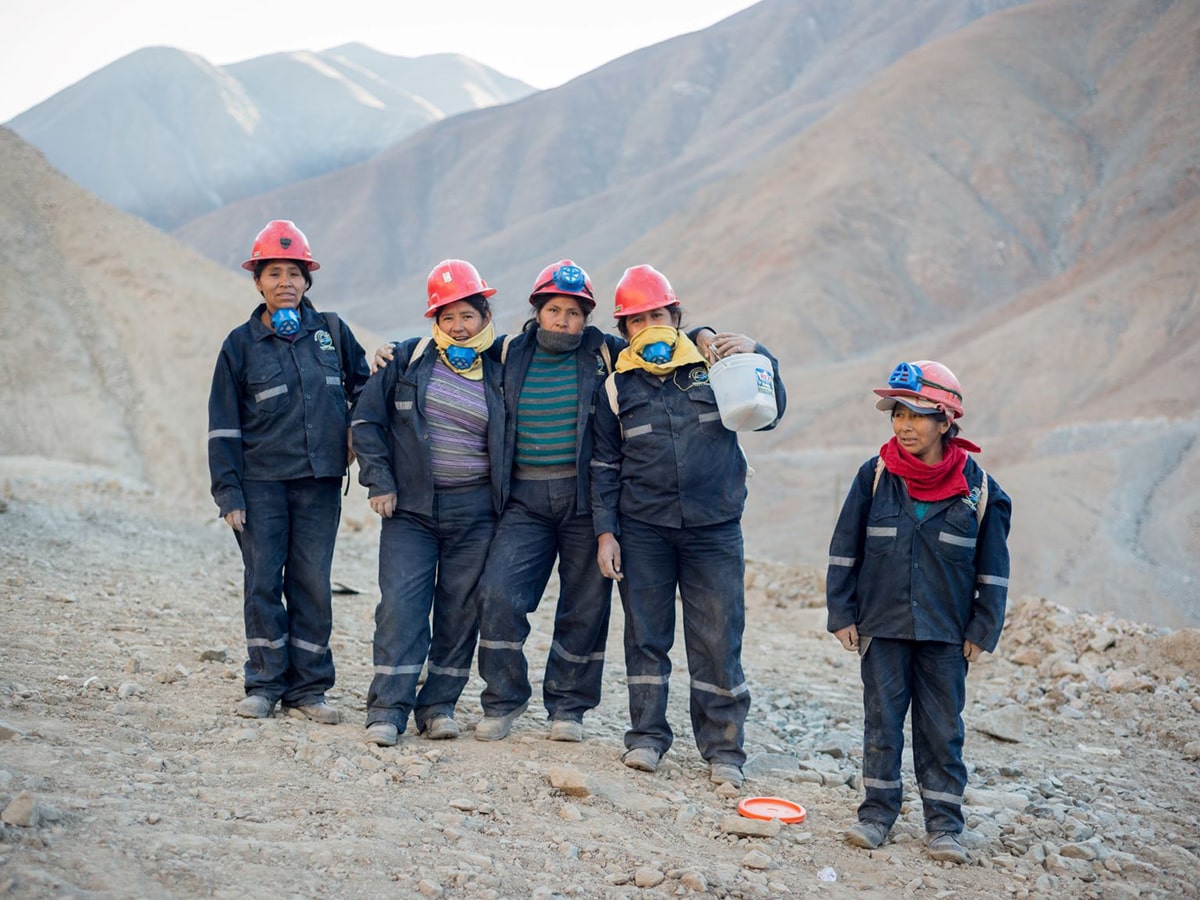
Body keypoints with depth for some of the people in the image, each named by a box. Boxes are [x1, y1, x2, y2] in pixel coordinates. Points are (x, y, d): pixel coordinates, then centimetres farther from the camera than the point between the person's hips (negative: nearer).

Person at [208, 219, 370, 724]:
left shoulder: (331, 331, 6)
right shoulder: (241, 345, 2)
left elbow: (363, 385, 23)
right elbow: (224, 426, 2)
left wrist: (358, 435, 13)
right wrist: (229, 493, -4)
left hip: (320, 480, 1)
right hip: (261, 482, -1)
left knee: (313, 583, 3)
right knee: (263, 582, -1)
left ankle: (308, 689, 11)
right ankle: (264, 685, 11)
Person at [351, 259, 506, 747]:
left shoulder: (498, 375, 5)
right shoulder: (407, 359, 2)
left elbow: (506, 445, 14)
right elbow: (367, 419, 4)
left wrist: (504, 508, 8)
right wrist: (379, 482, -4)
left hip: (474, 510, 1)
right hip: (410, 506, -1)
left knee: (460, 609, 4)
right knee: (401, 603, -8)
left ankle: (439, 705, 15)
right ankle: (387, 710, -4)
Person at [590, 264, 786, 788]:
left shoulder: (713, 362, 4)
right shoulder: (618, 385, 5)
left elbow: (767, 415, 4)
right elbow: (604, 464, 8)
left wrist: (757, 357, -10)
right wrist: (605, 531, 2)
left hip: (714, 528, -1)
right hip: (642, 529, 1)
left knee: (718, 640, 0)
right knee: (645, 633, 7)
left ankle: (724, 748, 10)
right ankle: (647, 735, 21)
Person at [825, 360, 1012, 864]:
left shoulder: (978, 488, -5)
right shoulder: (875, 477, -4)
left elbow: (992, 569, 2)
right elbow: (844, 551, 3)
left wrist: (982, 632, 1)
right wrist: (842, 615, 0)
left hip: (945, 634, 0)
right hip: (882, 628, 1)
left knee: (942, 728, 6)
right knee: (882, 722, 7)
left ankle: (944, 823, 16)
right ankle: (878, 811, 20)